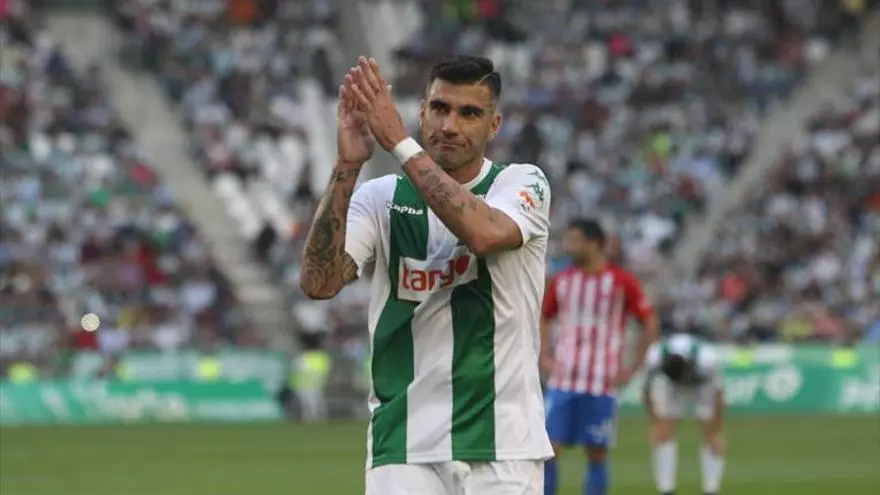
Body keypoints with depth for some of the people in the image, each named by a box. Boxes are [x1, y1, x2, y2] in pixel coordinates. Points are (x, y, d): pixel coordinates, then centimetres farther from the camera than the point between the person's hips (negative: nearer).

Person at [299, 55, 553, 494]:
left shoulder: (522, 184, 1)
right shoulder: (380, 198, 5)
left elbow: (484, 233, -24)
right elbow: (317, 283, -11)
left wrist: (398, 142, -25)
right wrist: (347, 167, -21)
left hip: (502, 447, -1)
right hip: (403, 446, 1)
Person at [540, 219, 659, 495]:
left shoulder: (621, 282, -5)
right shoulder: (562, 281, 8)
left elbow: (650, 325, 0)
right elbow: (545, 319, 23)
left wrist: (632, 368, -4)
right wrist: (545, 357, 9)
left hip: (601, 385, -3)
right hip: (562, 383, 3)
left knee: (596, 453, 3)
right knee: (548, 449, -4)